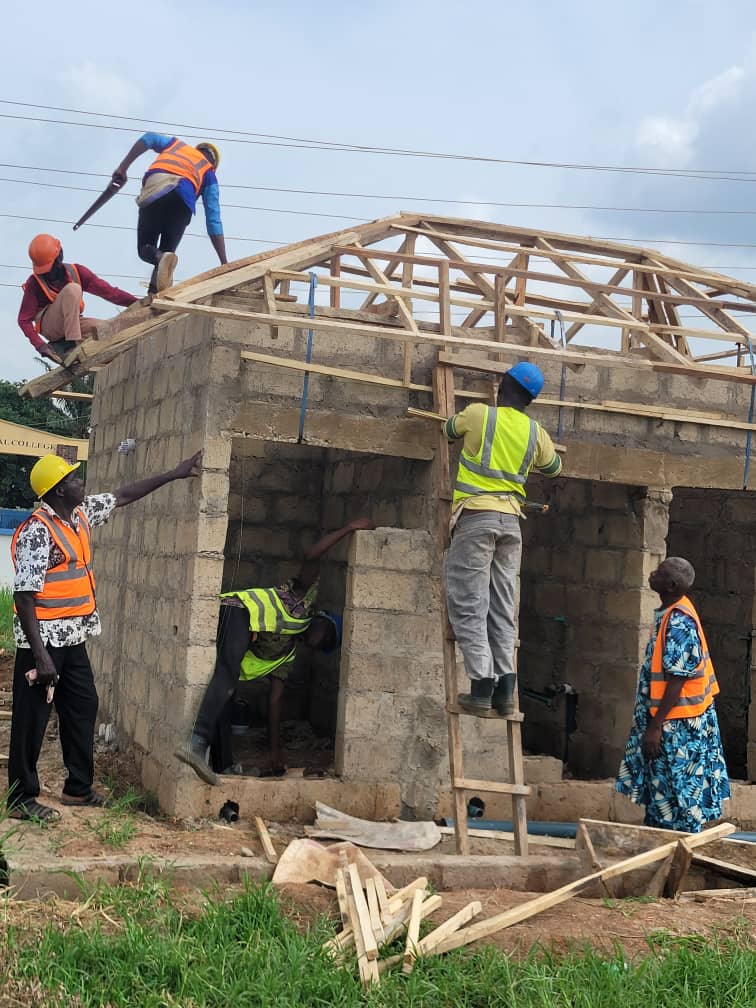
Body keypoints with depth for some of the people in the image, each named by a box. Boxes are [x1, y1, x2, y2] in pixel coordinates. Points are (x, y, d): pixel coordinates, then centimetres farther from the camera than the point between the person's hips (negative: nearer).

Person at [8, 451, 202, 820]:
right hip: (44, 640, -9)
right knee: (32, 719, 1)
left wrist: (174, 474, 20)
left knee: (83, 707, 16)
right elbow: (25, 596, -24)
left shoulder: (81, 515, 6)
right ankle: (21, 799, 11)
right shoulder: (37, 532, -21)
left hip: (74, 638, 9)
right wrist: (40, 656, -27)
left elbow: (124, 496, 20)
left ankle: (78, 787, 29)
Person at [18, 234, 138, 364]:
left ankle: (63, 348, -15)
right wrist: (39, 345, -25)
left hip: (72, 324, 5)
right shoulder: (34, 283, -12)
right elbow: (24, 320, -11)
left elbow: (107, 291, -5)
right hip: (49, 327, -5)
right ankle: (73, 342, -34)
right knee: (72, 289, -28)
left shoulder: (76, 272, -4)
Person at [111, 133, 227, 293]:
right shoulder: (209, 172, 30)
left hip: (154, 193, 0)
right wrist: (224, 263, 19)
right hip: (183, 199, 0)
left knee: (145, 248, 17)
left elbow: (149, 138, 15)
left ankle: (160, 258, -20)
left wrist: (123, 167, 11)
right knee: (166, 251, 17)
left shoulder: (176, 144, 38)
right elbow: (214, 220, 21)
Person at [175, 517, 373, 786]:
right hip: (234, 612, -10)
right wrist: (350, 528, 12)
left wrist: (276, 754, 27)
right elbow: (312, 556, 5)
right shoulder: (305, 598, 19)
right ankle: (197, 744, -47)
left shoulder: (287, 654, 34)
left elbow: (274, 701, 31)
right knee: (227, 675, -29)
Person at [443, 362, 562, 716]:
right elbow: (554, 467, 28)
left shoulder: (478, 414, -2)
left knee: (470, 607, -4)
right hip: (510, 519, 4)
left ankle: (482, 688, -12)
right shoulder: (536, 433, 9)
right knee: (502, 610, 9)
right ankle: (505, 690, 4)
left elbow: (450, 429, 20)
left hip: (475, 517, -4)